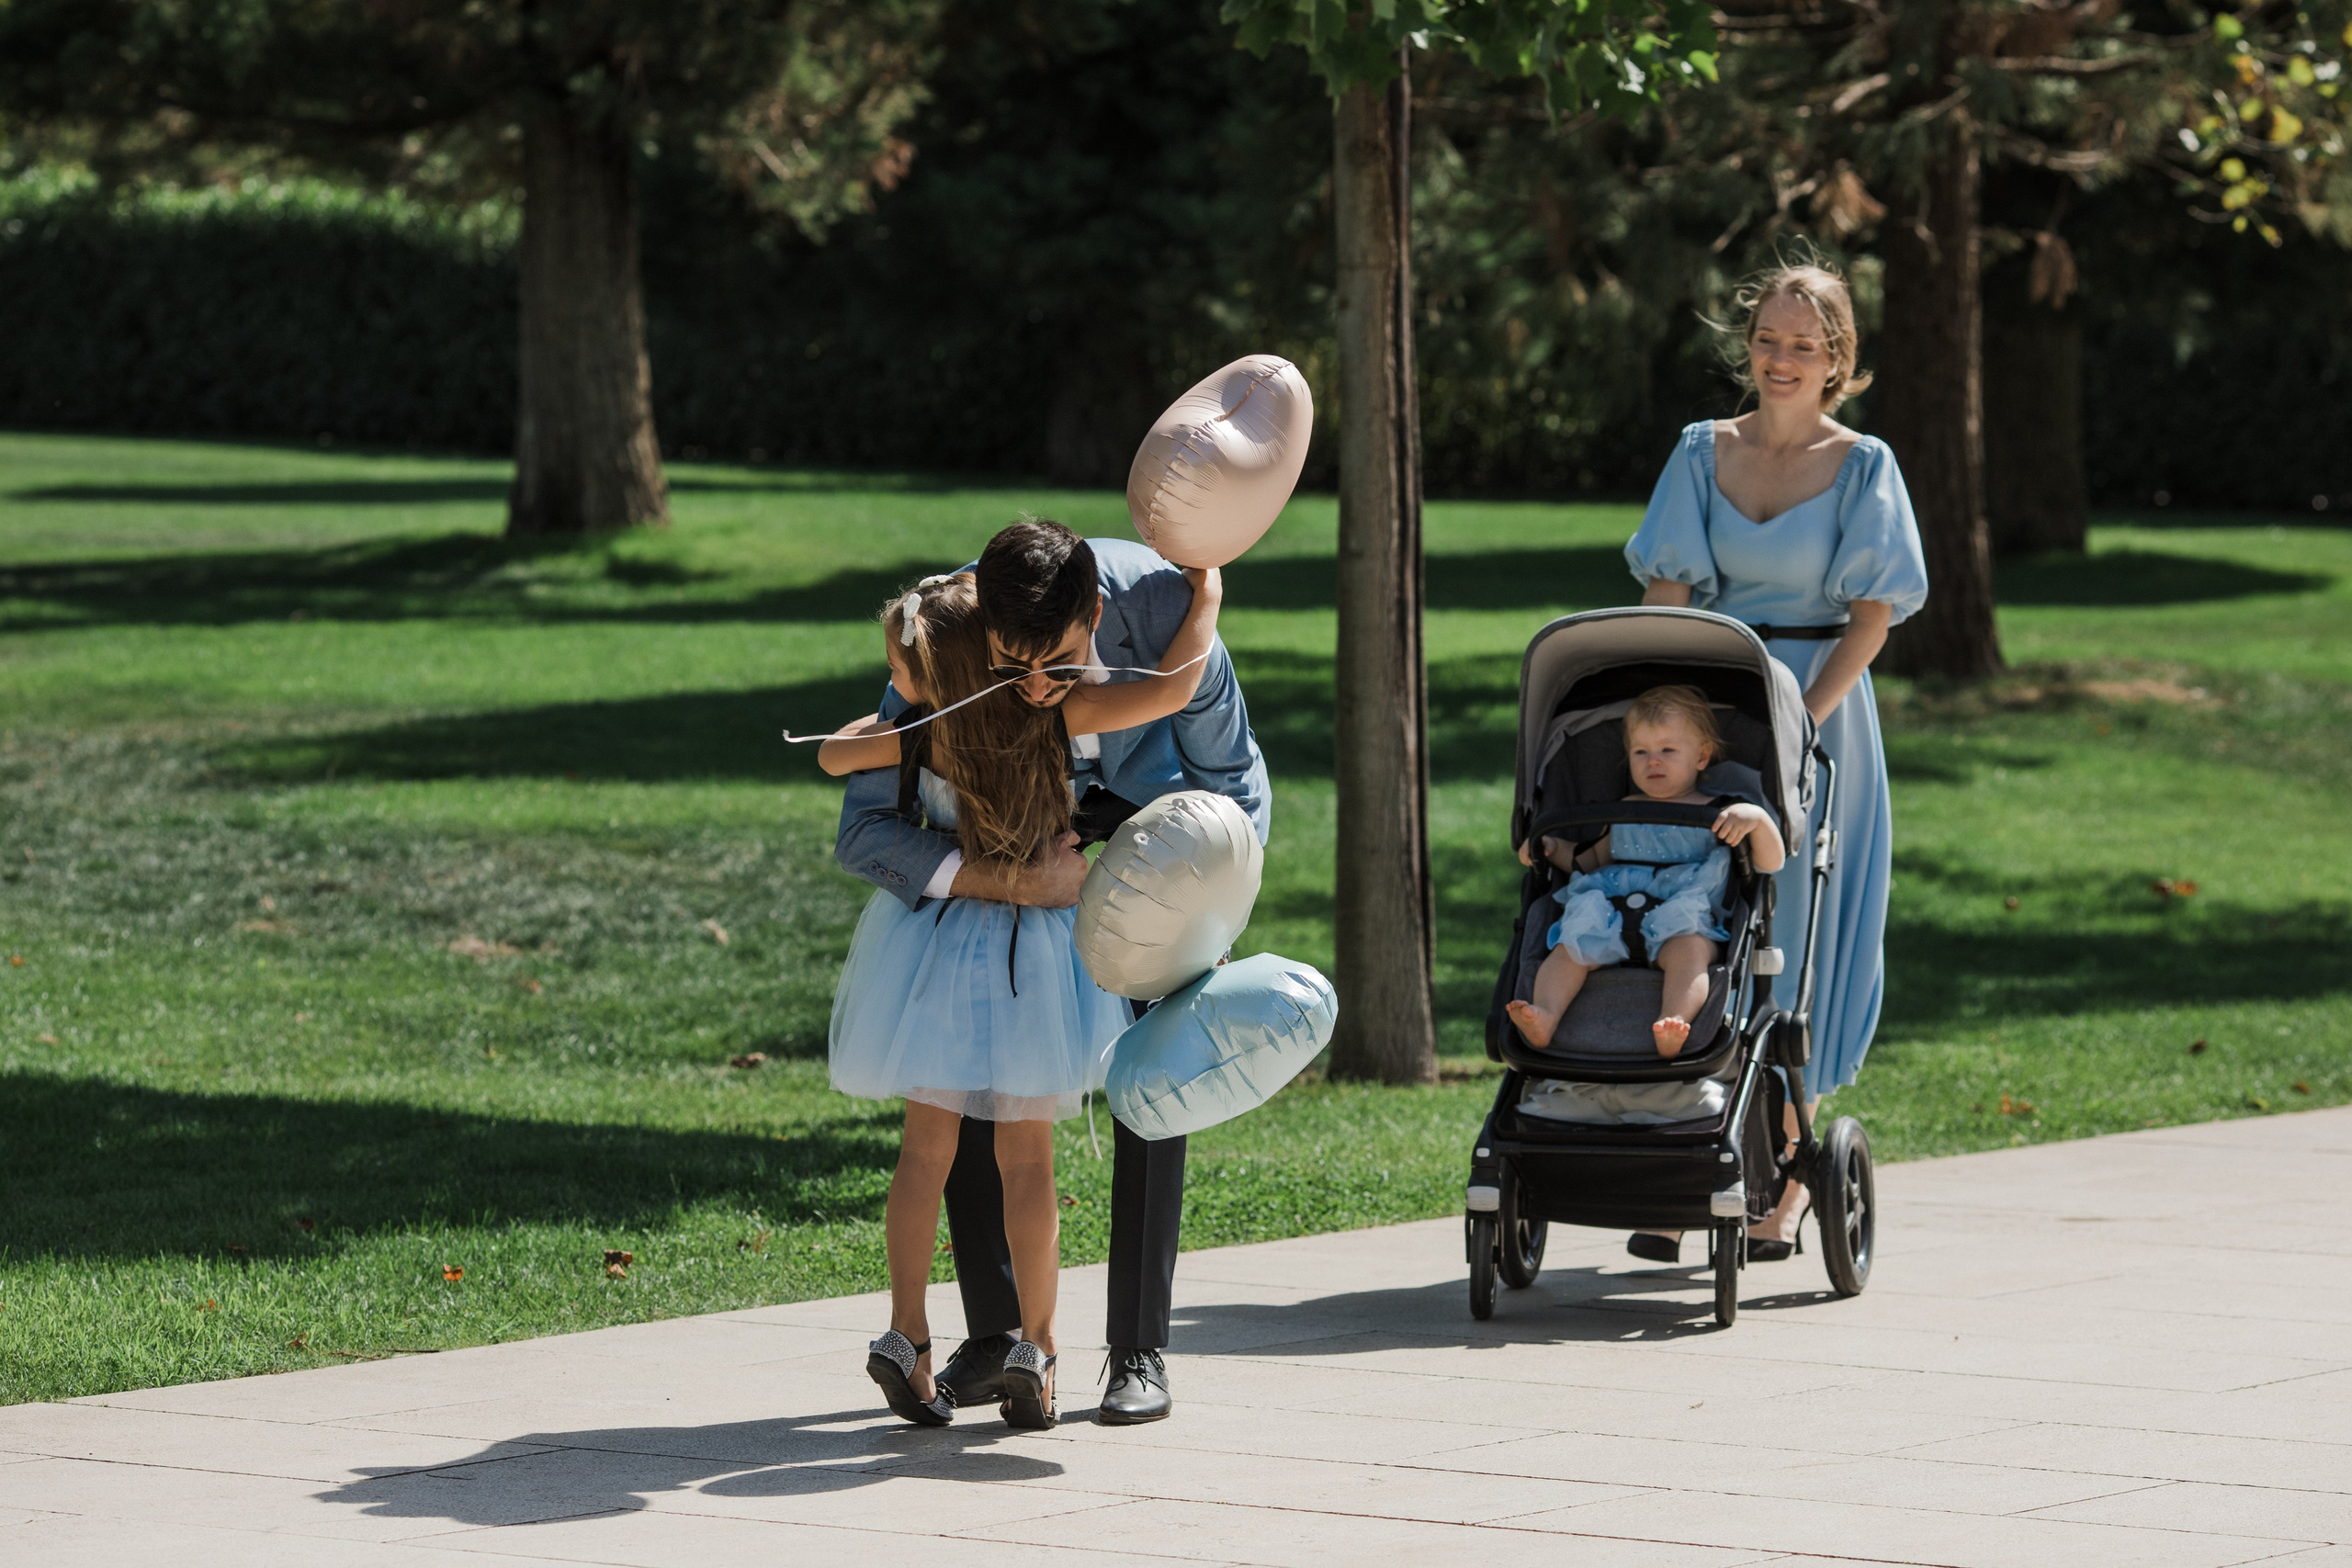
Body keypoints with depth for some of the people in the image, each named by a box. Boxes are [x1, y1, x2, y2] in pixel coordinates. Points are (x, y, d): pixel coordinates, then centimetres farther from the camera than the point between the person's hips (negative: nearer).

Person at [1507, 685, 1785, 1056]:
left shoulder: (1716, 815, 16)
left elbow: (1772, 863, 7)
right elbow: (1593, 860, 40)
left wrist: (1757, 818, -11)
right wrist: (1553, 849, 22)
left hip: (1684, 914, -4)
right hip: (1612, 910, 4)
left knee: (1688, 949, -38)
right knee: (1568, 948, -24)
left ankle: (1672, 1030, -61)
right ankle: (1544, 1017, -46)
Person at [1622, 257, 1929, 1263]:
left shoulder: (1862, 466, 0)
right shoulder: (1703, 454, 7)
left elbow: (1872, 613, -5)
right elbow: (1665, 596, 2)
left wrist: (1803, 717, -16)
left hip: (1820, 710, -2)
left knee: (1796, 940, -1)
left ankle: (1781, 1188, 5)